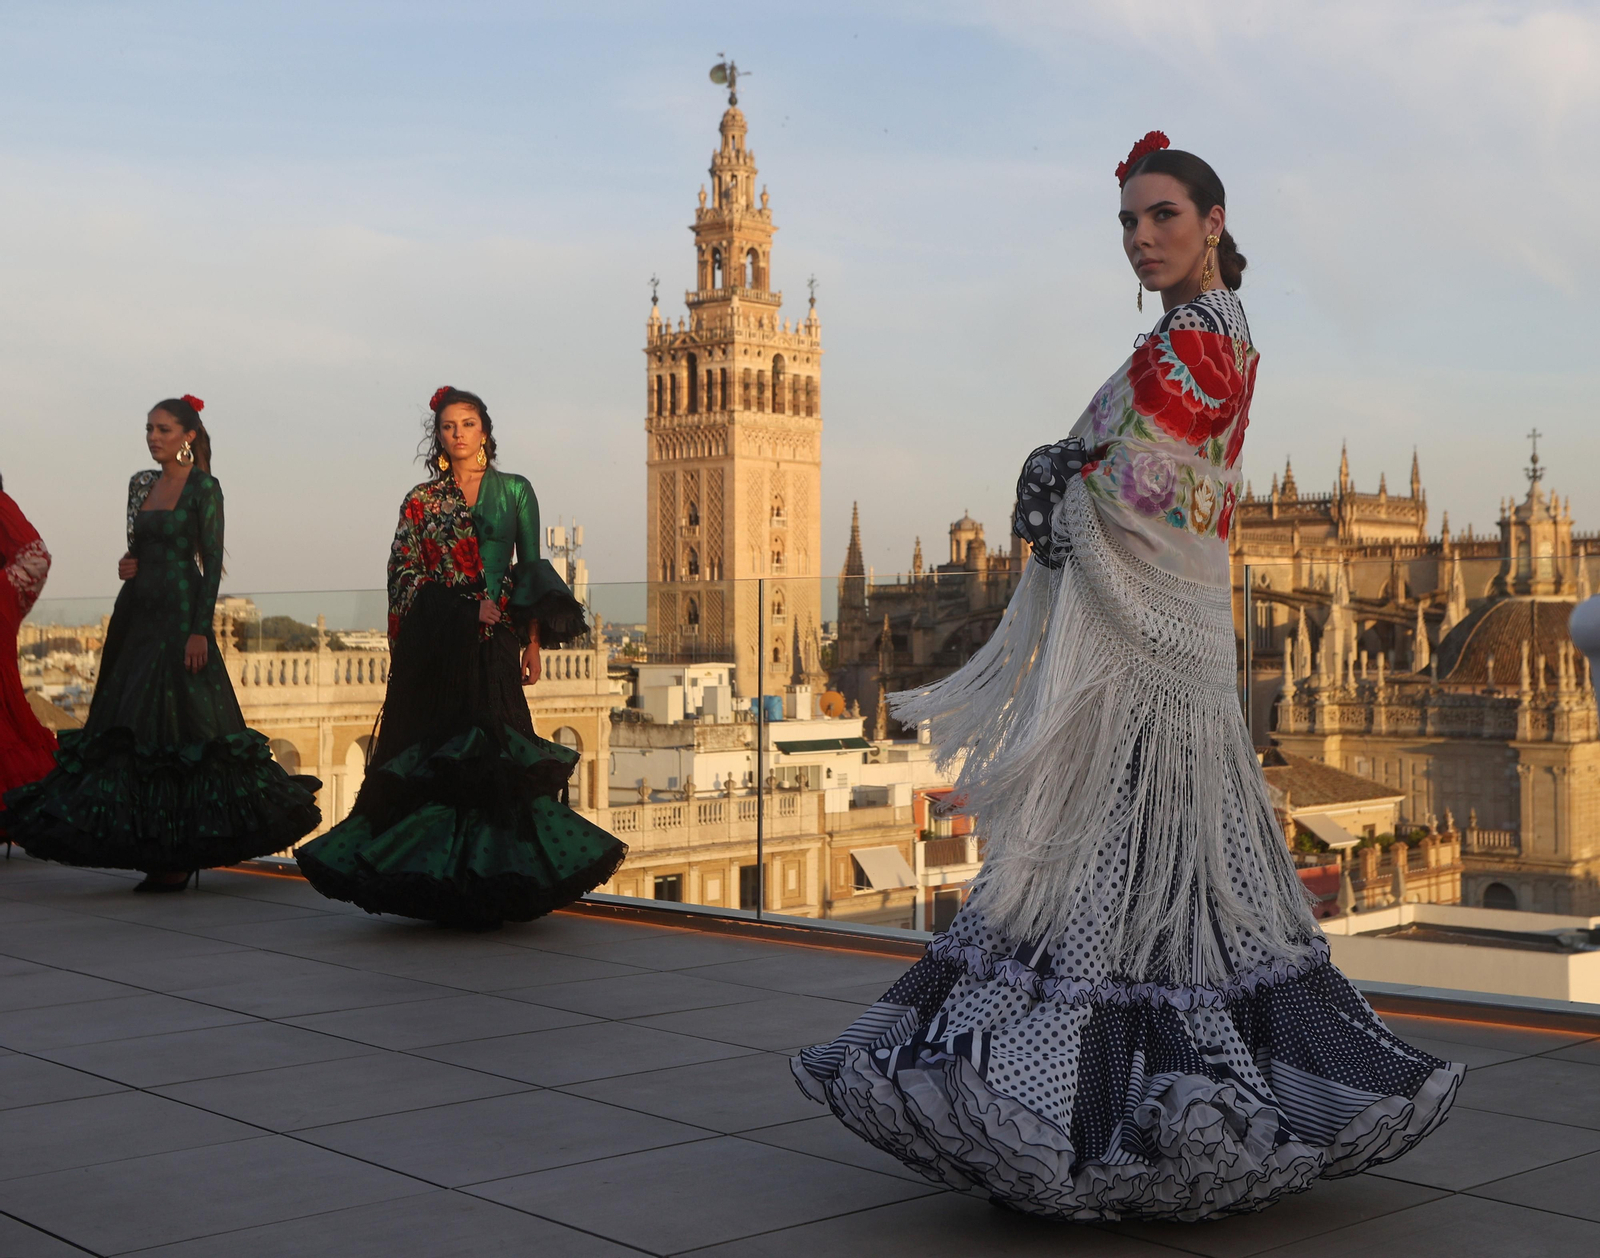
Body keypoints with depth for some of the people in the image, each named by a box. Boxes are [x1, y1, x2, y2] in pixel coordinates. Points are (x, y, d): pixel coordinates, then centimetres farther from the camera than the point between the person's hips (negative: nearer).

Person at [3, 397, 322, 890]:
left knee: (179, 723, -9)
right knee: (130, 725, 4)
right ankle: (155, 848, 10)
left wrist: (200, 629, -18)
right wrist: (127, 566, 0)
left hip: (179, 613, -8)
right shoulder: (142, 484, 15)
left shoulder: (203, 487, -6)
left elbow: (213, 562, -11)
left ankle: (180, 857, -4)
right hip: (137, 610, 8)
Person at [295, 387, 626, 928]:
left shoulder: (514, 491, 10)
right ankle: (437, 876, 0)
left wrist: (533, 640, 3)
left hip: (492, 641, 0)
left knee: (492, 750, -6)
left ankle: (492, 875, -3)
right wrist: (471, 603, -4)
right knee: (431, 749, -4)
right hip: (433, 644, 0)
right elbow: (404, 574, 5)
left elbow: (531, 568, 10)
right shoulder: (421, 500, 10)